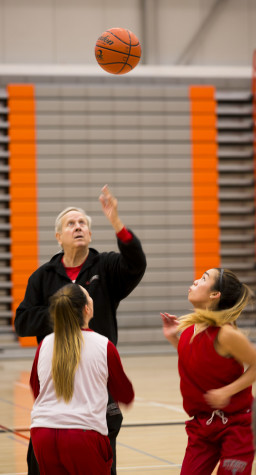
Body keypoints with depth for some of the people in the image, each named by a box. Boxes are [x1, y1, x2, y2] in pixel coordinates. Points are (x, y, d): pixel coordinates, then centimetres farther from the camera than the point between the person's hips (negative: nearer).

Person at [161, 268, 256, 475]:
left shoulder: (225, 333, -22)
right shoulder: (188, 327, 0)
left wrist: (227, 391, -22)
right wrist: (173, 338, 5)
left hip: (235, 424, -7)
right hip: (202, 424, 7)